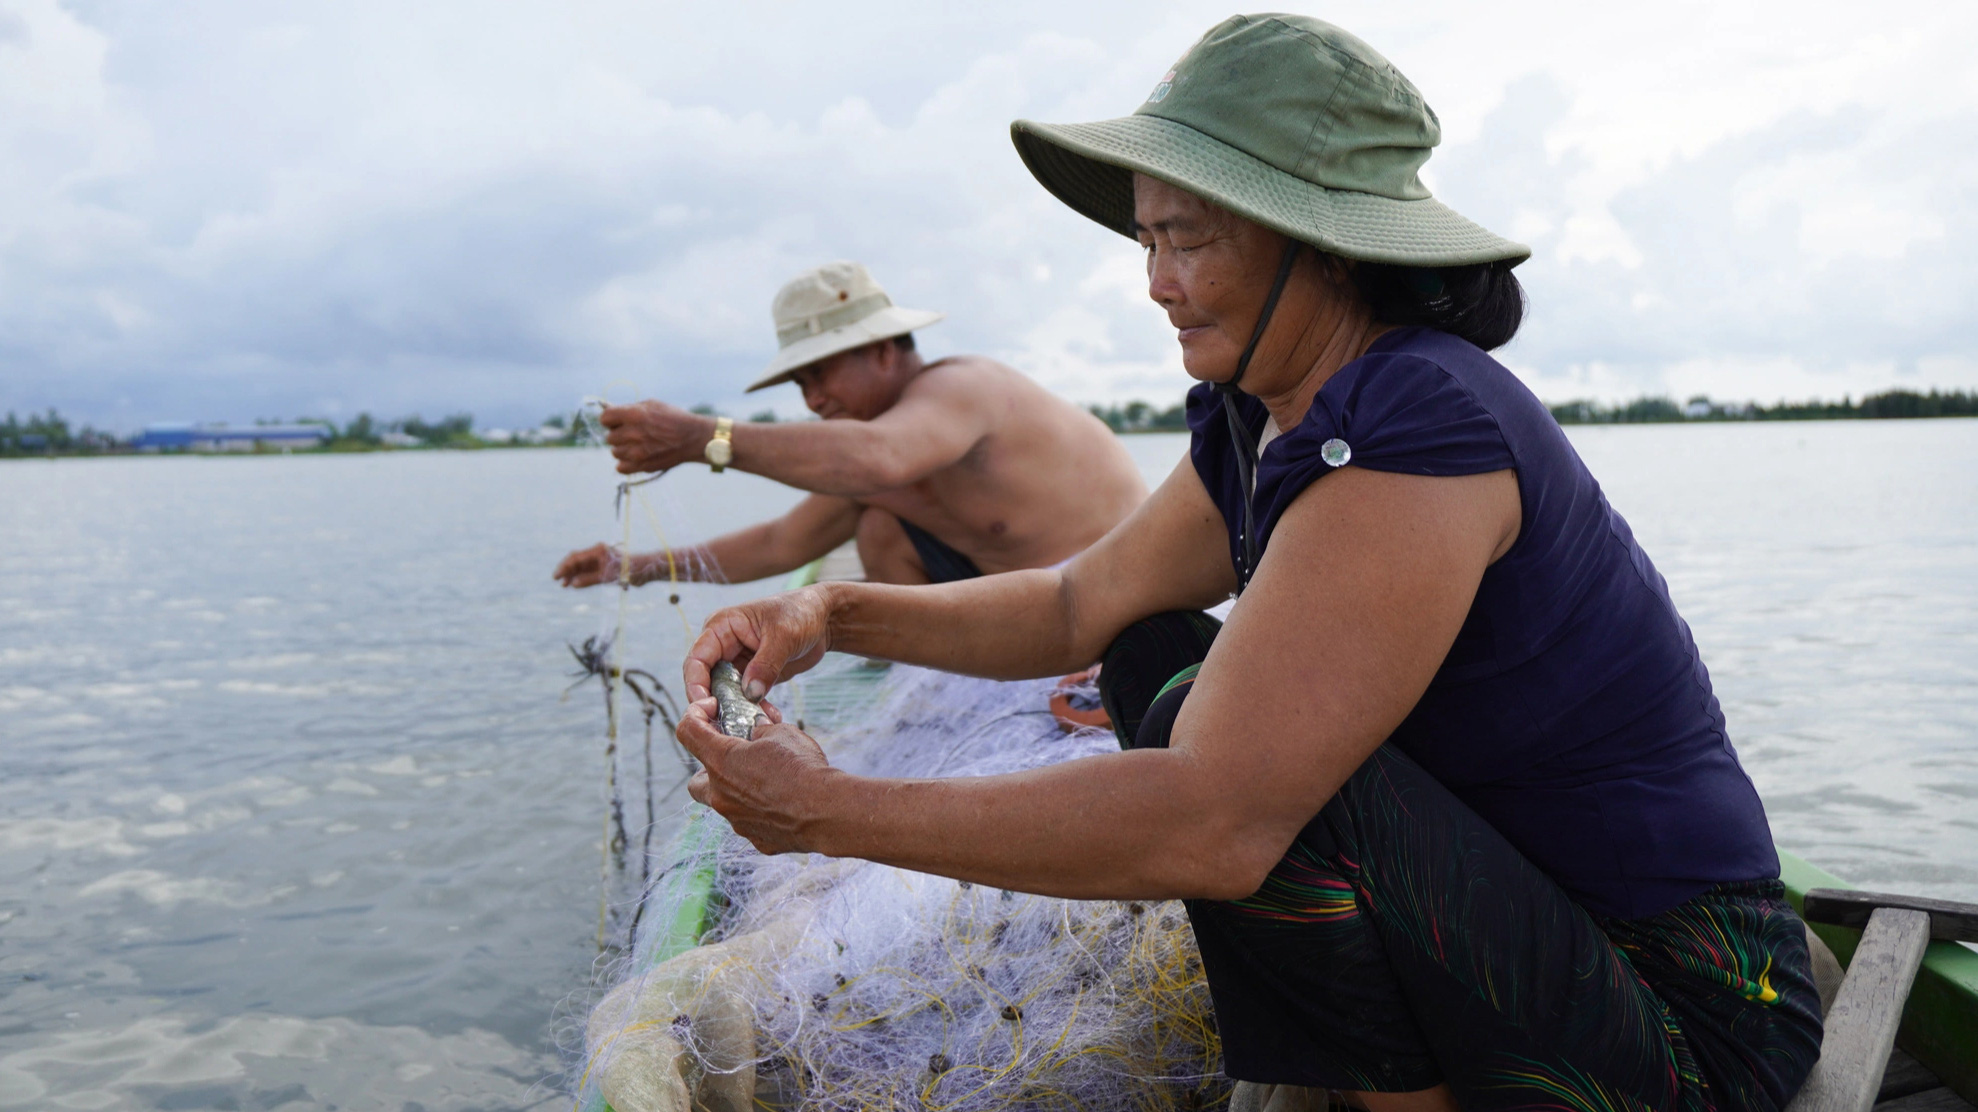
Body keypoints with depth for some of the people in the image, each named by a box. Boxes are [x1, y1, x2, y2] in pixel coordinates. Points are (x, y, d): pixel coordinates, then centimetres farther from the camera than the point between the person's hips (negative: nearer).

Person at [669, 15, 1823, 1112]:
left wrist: (830, 813, -27)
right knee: (1153, 655, 7)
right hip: (1524, 898, 9)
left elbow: (1215, 822, -34)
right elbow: (1083, 603, 9)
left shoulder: (1425, 427, -27)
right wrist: (836, 612, -7)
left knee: (1218, 732, -27)